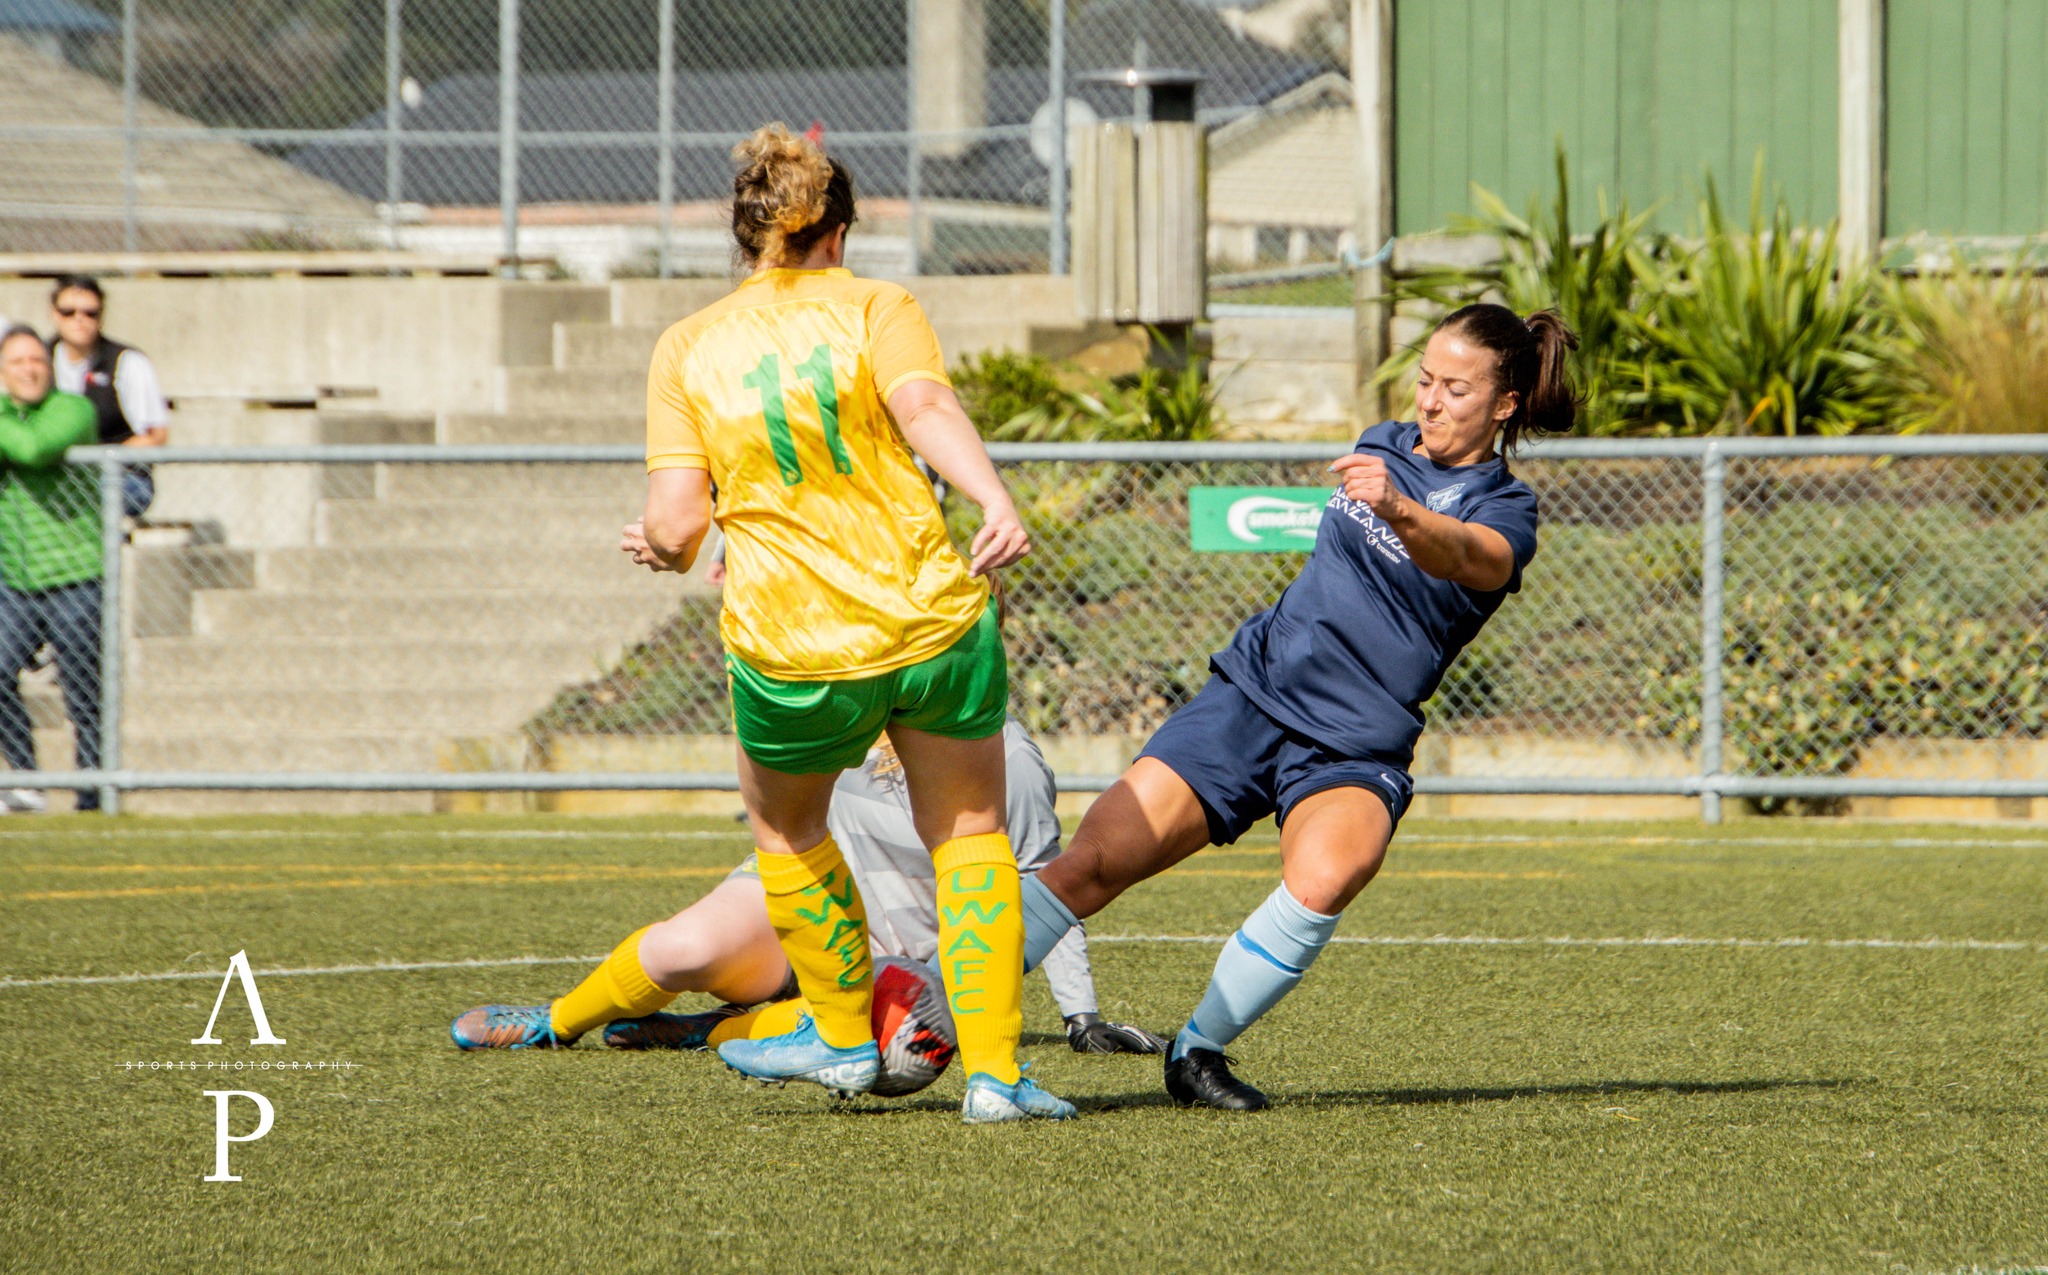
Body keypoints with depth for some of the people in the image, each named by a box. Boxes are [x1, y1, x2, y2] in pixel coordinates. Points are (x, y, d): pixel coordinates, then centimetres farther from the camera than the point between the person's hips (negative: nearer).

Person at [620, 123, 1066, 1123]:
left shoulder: (687, 348, 5)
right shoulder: (875, 309, 2)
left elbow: (676, 525, -3)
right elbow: (928, 410, -19)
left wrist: (661, 548, 19)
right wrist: (996, 501, -33)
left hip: (792, 654, 0)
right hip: (933, 619, 0)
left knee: (785, 825, 28)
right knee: (968, 837, 15)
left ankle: (844, 1038, 35)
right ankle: (992, 1071, 7)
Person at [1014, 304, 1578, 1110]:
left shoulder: (1504, 510, -7)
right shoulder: (1383, 446, 11)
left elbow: (1468, 557, -33)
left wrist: (1400, 512, -52)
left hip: (1354, 743, -4)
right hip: (1252, 689, 4)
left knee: (1325, 877, -34)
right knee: (1089, 866, -10)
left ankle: (1198, 1051, -16)